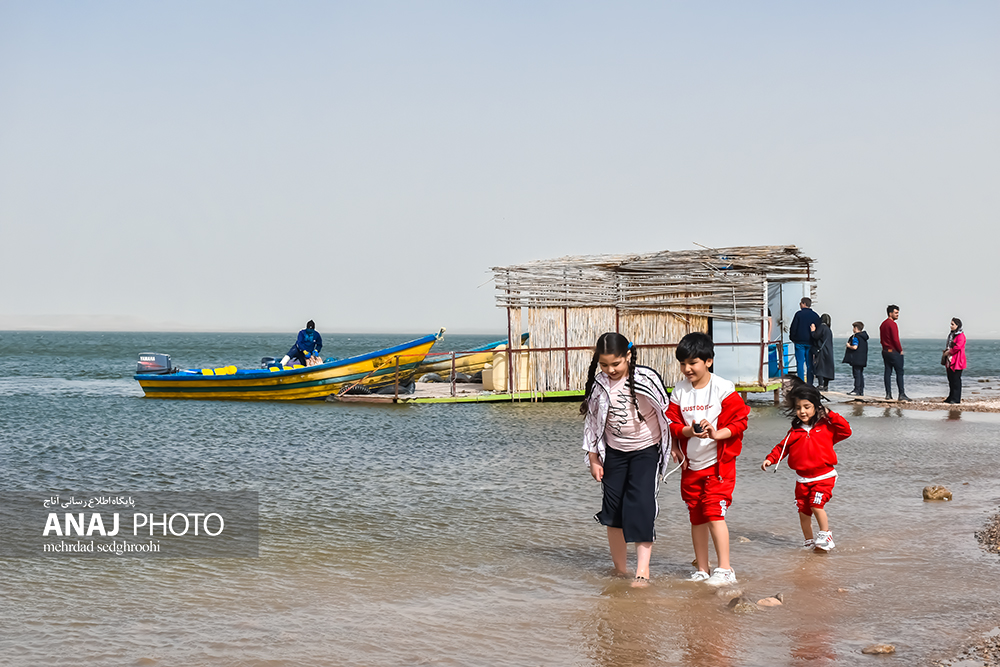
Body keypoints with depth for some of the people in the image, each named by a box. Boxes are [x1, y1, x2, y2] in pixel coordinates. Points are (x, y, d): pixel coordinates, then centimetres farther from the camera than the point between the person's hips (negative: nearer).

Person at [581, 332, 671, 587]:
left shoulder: (646, 379, -16)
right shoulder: (598, 384, -6)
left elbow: (666, 413, -6)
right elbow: (593, 422, 4)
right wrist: (593, 458, 6)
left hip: (646, 450, -4)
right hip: (614, 452, 4)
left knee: (640, 506, -14)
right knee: (613, 508, 5)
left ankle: (643, 571, -12)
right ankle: (620, 569, 18)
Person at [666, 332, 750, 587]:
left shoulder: (723, 388, -8)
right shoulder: (679, 391, 3)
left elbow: (739, 421, -9)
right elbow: (672, 424, 1)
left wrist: (716, 433, -25)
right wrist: (689, 431, -20)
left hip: (719, 463, -5)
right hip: (690, 464, 5)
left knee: (714, 512, -13)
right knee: (696, 517, 10)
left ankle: (725, 569, -6)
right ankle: (702, 570, 19)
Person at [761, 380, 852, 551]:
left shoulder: (826, 426, -1)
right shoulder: (794, 431, 6)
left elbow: (846, 431, -9)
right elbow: (783, 447, 8)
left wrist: (830, 415, -12)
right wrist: (771, 459, -7)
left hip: (823, 476, -4)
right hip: (802, 479, 4)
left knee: (816, 505, -20)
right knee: (803, 510, 7)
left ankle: (825, 534, -1)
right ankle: (808, 541, 23)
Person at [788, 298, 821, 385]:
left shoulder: (799, 314, -5)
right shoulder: (815, 315, 8)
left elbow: (793, 328, -6)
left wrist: (792, 338, 7)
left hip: (800, 342, -4)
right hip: (810, 343, 4)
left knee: (800, 362, -2)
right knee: (810, 363, 7)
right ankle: (809, 384, 6)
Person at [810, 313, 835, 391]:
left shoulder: (821, 327, -10)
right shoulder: (829, 329, 16)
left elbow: (816, 336, -17)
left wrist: (812, 330, -2)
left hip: (821, 351, -8)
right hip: (828, 352, 8)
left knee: (819, 367, -8)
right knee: (826, 368, 10)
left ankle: (821, 385, -18)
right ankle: (826, 385, 12)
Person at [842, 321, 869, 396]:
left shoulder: (856, 337, -13)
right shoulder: (864, 337, 15)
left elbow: (855, 347, -24)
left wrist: (849, 346, -6)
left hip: (856, 360, -9)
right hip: (862, 360, 9)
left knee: (857, 374, -8)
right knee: (860, 374, 11)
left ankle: (857, 390, -9)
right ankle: (861, 391, 12)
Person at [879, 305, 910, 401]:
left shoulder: (883, 324, 14)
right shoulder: (892, 324, -14)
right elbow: (895, 339, -18)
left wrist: (885, 348, 16)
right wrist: (900, 350, -8)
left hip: (885, 351, 9)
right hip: (894, 352, -9)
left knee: (888, 372, 8)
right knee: (899, 373, -4)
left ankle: (888, 394, 7)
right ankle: (901, 394, -6)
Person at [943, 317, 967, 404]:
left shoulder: (961, 336, -10)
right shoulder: (951, 335, 19)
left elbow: (958, 346, -22)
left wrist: (949, 352, -13)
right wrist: (946, 352, 10)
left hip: (957, 361, -9)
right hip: (950, 361, 9)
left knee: (956, 380, -7)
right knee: (951, 380, 11)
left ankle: (956, 399, -6)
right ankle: (951, 398, 17)